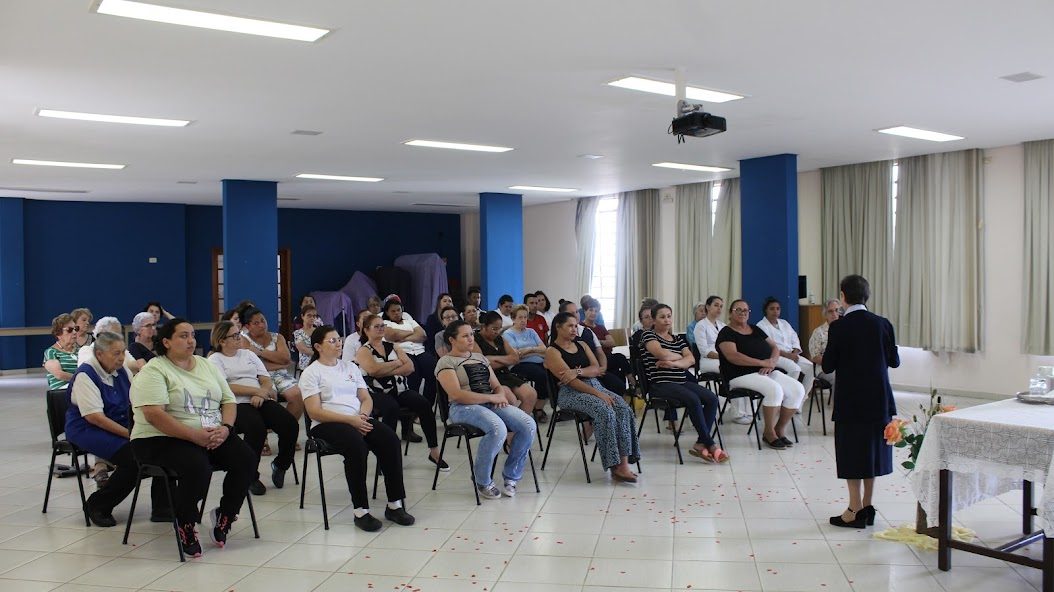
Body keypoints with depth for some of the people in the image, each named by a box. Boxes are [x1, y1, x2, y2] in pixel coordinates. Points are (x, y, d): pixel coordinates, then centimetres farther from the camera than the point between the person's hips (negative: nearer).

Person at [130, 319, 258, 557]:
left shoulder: (207, 365, 14)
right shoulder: (154, 371, -7)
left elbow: (229, 401, 13)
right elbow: (154, 414, -19)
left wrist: (225, 428, -9)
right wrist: (195, 435, -24)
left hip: (213, 436, 6)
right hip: (163, 440, -6)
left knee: (247, 458, -17)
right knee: (197, 466, -34)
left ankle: (225, 516, 4)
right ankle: (185, 526, -8)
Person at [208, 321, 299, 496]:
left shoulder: (248, 354, 24)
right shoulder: (215, 359, 8)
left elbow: (266, 380, 15)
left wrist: (262, 394, -8)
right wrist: (257, 390, -10)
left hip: (261, 401, 5)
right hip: (236, 404, -5)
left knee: (291, 425, -21)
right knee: (257, 427, -36)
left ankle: (280, 465, 4)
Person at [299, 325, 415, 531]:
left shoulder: (350, 367, 21)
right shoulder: (311, 373, 3)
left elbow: (366, 399, 17)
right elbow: (315, 412, -8)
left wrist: (362, 416, -7)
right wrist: (350, 419, -18)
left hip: (358, 420, 5)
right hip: (327, 424, -5)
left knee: (390, 440, -24)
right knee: (356, 445, -37)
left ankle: (395, 504, -20)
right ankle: (360, 511, -29)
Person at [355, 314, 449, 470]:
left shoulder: (392, 347, 19)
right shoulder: (364, 351, 5)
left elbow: (410, 367, 5)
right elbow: (374, 370, -16)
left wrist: (386, 371, -9)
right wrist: (396, 363, -3)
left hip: (400, 391, 4)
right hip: (378, 394, -4)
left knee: (424, 404, -23)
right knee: (391, 407, -38)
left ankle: (434, 451, -19)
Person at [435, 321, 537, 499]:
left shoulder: (479, 357, 24)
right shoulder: (446, 362, 1)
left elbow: (496, 386, 24)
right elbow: (456, 394, -13)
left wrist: (501, 395, -2)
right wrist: (491, 398, -13)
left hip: (492, 404, 7)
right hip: (464, 408, -7)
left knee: (529, 425, -20)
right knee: (498, 428, -37)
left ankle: (511, 477, -4)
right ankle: (483, 482, -14)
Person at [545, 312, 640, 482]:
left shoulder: (581, 345, 21)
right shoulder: (552, 351, 0)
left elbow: (596, 369, 7)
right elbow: (570, 381, -12)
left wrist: (578, 371, -14)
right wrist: (598, 394, -19)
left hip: (595, 385, 6)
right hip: (570, 392, -6)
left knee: (624, 408, -22)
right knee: (606, 411, -33)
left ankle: (623, 463, -29)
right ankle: (614, 466, -30)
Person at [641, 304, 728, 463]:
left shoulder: (678, 338, 20)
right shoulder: (648, 335, 1)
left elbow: (691, 359, 6)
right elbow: (661, 353, -17)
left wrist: (674, 363, -15)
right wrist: (681, 356, 1)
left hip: (682, 381, 7)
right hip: (660, 383, -7)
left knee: (712, 398, -17)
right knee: (693, 399, -30)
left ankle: (700, 444, -18)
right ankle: (710, 445, -21)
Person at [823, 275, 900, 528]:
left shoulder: (839, 328, -13)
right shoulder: (883, 324, -2)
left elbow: (828, 366, -9)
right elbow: (894, 361, 5)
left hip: (851, 400, -4)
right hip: (879, 399, 4)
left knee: (852, 452, 4)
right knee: (871, 448, 15)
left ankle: (855, 511, 6)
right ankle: (867, 507, 22)